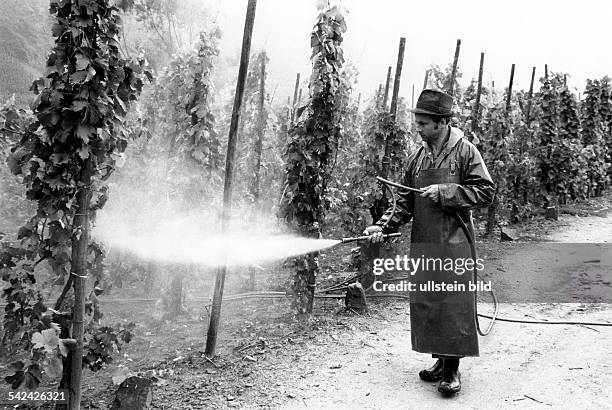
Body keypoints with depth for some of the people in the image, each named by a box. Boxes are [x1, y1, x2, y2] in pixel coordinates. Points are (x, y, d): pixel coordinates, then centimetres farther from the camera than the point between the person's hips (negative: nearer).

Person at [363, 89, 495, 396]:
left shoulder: (465, 151, -3)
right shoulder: (417, 158, 12)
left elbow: (486, 192, -6)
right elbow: (405, 202, 13)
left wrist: (445, 191, -14)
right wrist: (384, 225, -1)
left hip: (454, 244, -5)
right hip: (422, 244, 6)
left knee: (454, 303, -3)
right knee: (425, 303, 8)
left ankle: (452, 368, 8)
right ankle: (440, 360, 22)